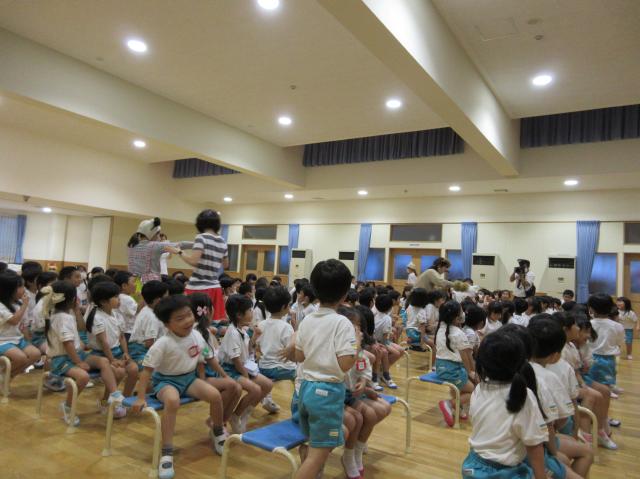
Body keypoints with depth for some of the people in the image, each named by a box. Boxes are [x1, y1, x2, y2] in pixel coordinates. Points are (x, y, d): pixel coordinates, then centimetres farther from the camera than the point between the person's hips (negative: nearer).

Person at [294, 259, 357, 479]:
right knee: (319, 453, 2)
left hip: (306, 388, 7)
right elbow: (345, 364, -20)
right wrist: (357, 347, -3)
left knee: (315, 447, 25)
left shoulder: (307, 321, 3)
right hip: (328, 392, -7)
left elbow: (299, 356, 10)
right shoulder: (342, 323, -15)